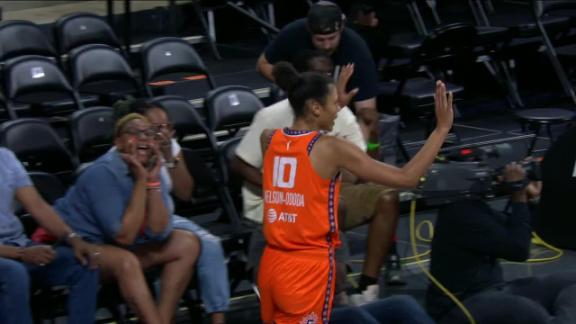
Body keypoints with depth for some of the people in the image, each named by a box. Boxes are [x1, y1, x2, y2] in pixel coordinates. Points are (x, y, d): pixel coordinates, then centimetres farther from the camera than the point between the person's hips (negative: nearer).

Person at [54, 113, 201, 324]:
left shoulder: (151, 169, -2)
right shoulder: (103, 173, -23)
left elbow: (159, 233, -10)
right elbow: (124, 236, -24)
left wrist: (153, 181, -18)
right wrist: (141, 181, -24)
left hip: (118, 248, 8)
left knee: (187, 244, -3)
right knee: (126, 261, -37)